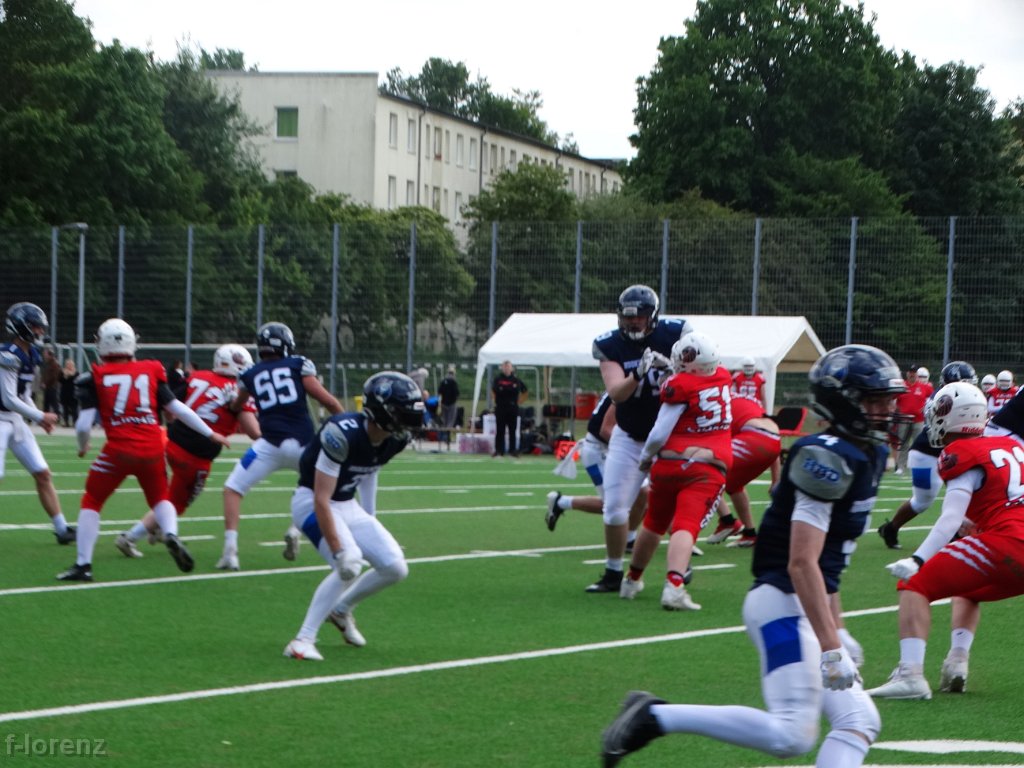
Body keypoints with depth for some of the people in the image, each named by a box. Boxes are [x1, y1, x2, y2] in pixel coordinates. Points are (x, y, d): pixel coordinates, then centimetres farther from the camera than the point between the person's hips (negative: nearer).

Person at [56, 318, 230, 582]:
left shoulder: (95, 378, 0)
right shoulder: (150, 372, 9)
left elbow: (84, 424, -4)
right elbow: (177, 408, 11)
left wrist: (82, 447, 18)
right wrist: (210, 434, 21)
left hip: (120, 449, -3)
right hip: (152, 448, 3)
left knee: (91, 502, 15)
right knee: (160, 498, 25)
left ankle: (83, 565, 10)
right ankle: (171, 535, -4)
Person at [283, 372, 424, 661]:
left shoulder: (395, 440, -9)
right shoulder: (342, 434, -32)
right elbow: (321, 499, -32)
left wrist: (370, 517, 16)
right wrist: (339, 550, -33)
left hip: (347, 506, 8)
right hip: (312, 503, -8)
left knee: (395, 569, 1)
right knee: (349, 567, -27)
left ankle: (341, 610, 25)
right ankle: (303, 640, -17)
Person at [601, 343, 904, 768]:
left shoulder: (867, 454, 15)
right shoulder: (829, 457, -16)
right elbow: (801, 563, -23)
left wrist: (836, 631, 23)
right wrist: (831, 648, -26)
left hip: (807, 606, 10)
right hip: (784, 603, -10)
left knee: (858, 722, 4)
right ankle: (654, 716, -10)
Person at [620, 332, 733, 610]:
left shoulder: (680, 386, -10)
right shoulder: (724, 378, 5)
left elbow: (660, 433, -9)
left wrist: (645, 457, 7)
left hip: (670, 462, -1)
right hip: (707, 468, 1)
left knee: (654, 523, 18)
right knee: (686, 526, -11)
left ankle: (632, 580, 36)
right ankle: (674, 585, -33)